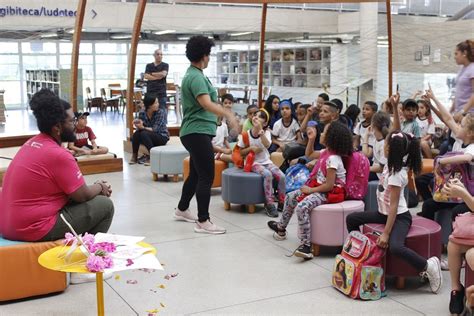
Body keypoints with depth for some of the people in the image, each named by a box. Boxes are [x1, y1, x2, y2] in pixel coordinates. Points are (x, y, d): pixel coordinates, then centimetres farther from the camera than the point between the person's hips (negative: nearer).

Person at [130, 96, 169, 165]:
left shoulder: (161, 112, -18)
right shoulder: (142, 113, -7)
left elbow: (155, 129, -23)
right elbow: (140, 128, -8)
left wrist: (143, 127, -37)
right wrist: (138, 125, -30)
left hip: (162, 136, -4)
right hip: (148, 136, 4)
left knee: (144, 134, -30)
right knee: (136, 133, -25)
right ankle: (134, 156, -10)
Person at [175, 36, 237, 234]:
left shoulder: (192, 75, 16)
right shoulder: (196, 77, -16)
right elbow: (207, 104, -30)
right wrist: (228, 114, -39)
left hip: (195, 132, 11)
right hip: (198, 133, -11)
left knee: (196, 174, 18)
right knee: (206, 176, -9)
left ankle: (182, 210, 31)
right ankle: (203, 222, -6)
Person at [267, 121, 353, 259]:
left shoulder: (333, 159, -25)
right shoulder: (328, 152, 5)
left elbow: (329, 185, -27)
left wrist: (311, 190, -19)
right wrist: (311, 139, 14)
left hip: (329, 193, -11)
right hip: (319, 188, 11)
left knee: (301, 207, -33)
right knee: (290, 197, 17)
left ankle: (306, 245, -32)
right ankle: (281, 227, 37)